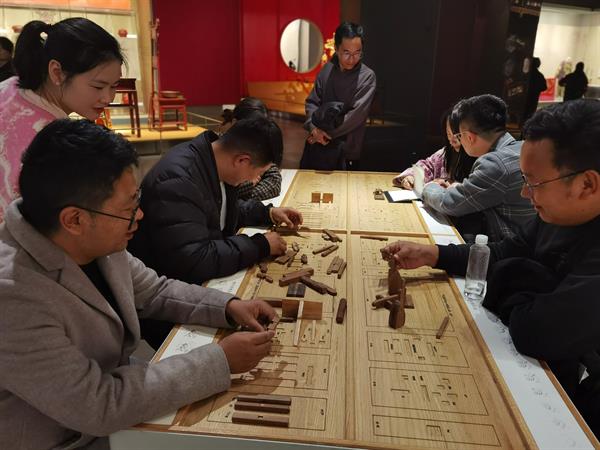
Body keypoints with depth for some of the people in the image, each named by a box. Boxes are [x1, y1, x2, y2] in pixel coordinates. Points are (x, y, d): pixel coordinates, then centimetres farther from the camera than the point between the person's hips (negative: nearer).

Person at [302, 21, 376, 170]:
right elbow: (312, 102, 2)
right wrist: (314, 128, -16)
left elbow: (356, 115, -18)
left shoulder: (367, 77, -11)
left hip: (347, 152, -4)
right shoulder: (327, 69, 3)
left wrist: (326, 132, -18)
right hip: (317, 144, 4)